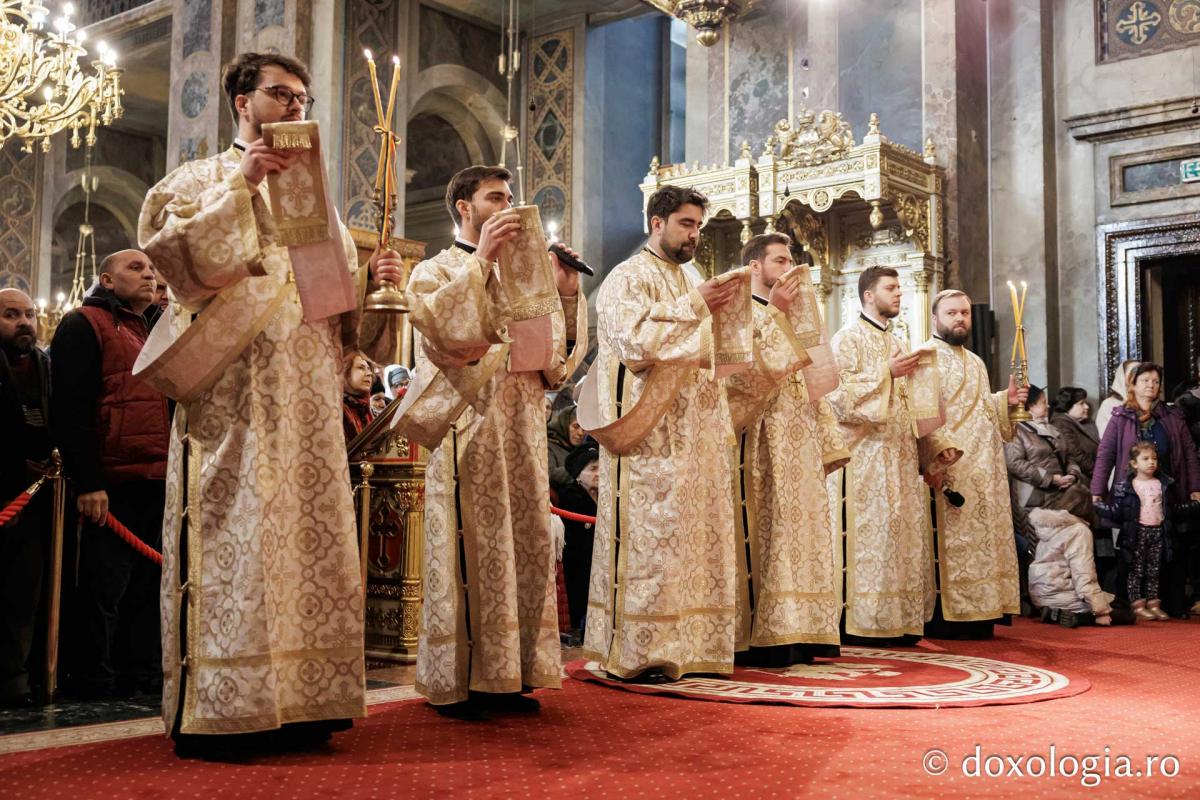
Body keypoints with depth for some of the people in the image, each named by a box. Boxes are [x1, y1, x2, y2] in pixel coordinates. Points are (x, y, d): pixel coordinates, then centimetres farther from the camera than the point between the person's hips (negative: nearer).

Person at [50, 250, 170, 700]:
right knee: (105, 585, -2)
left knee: (147, 582, 11)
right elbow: (70, 407, -11)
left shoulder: (154, 333, 22)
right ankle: (97, 680, 7)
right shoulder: (85, 324, -2)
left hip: (159, 482, 7)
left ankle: (145, 672, 18)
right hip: (115, 483, -7)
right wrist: (87, 482, -19)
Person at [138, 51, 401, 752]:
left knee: (307, 539, 2)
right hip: (233, 392, -5)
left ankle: (293, 700, 7)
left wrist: (373, 282, 1)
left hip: (307, 401, 6)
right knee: (234, 539, -10)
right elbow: (172, 252, -11)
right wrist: (241, 188, -14)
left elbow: (340, 308, 21)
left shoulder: (315, 199, 24)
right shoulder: (203, 180, 9)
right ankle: (214, 710, -4)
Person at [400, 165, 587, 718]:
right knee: (470, 549, -8)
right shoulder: (436, 271, 5)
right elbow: (435, 322, -19)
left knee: (523, 549, 4)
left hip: (521, 429, 6)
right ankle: (455, 682, -1)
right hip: (469, 428, -6)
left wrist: (566, 293, 0)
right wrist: (480, 260, -17)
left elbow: (558, 351, 14)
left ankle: (505, 674, 11)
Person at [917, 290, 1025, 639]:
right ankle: (943, 620, -5)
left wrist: (1006, 399, 9)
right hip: (949, 468, -8)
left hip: (983, 472, 8)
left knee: (981, 536, 7)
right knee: (950, 542, -9)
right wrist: (933, 462, -26)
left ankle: (976, 617, 12)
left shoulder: (976, 362, 23)